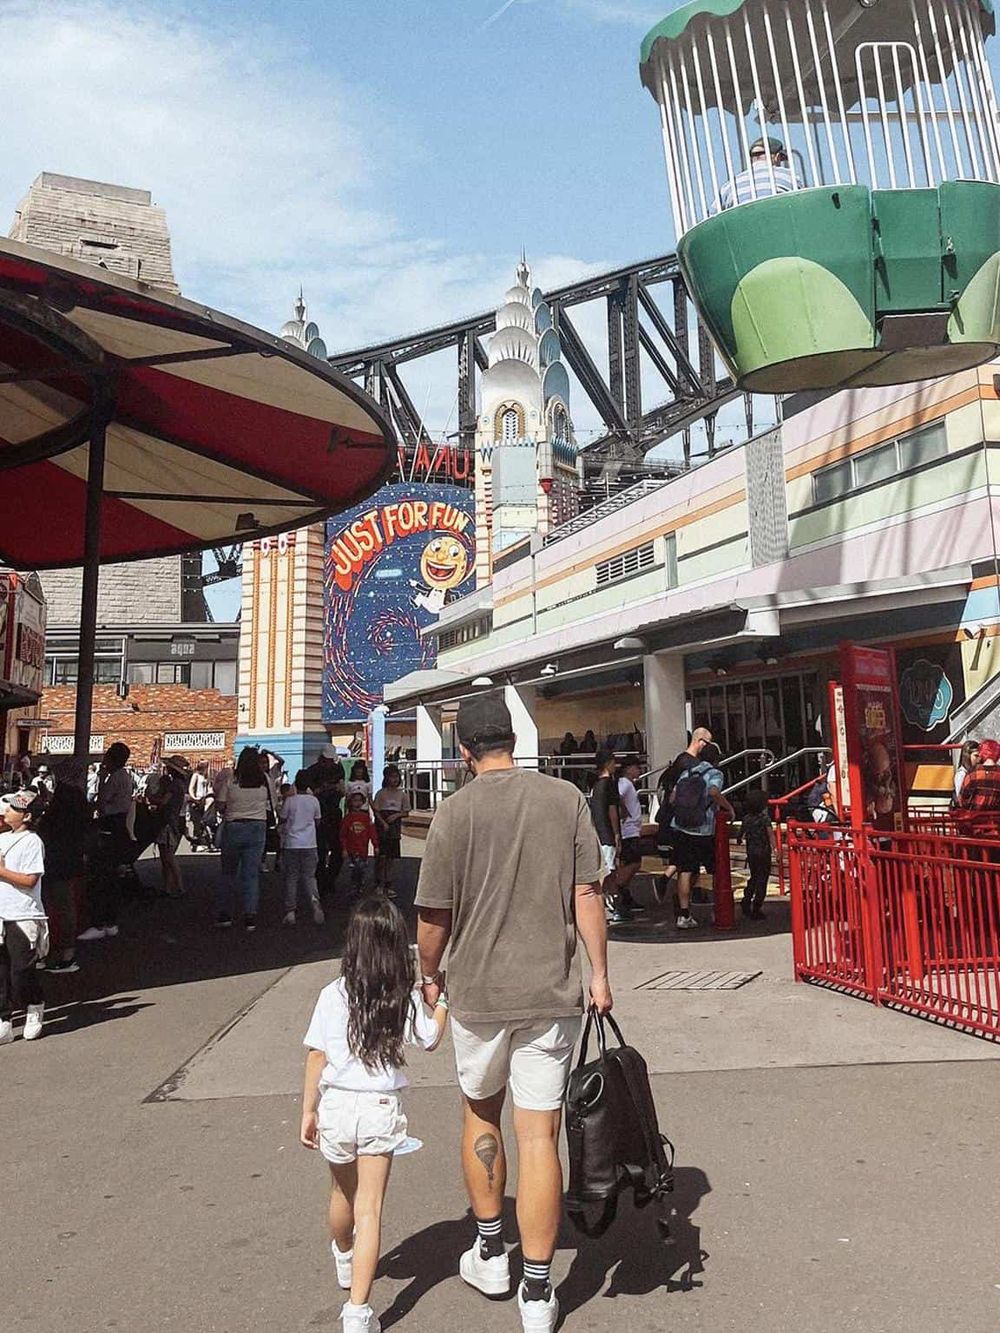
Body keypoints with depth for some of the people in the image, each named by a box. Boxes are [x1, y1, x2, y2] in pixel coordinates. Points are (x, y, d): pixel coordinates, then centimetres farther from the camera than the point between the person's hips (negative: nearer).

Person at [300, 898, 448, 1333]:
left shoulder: (333, 994, -10)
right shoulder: (406, 997, -9)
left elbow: (316, 1056, -6)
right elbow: (430, 1039, 7)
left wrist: (308, 1110, 5)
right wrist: (442, 1001, 22)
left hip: (336, 1105, 2)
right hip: (382, 1108, -2)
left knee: (343, 1193, 25)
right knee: (369, 1208, 6)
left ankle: (344, 1261, 51)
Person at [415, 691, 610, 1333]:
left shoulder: (455, 812, -10)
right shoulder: (567, 798, -5)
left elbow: (433, 917, -6)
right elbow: (587, 895, -5)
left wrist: (429, 975, 11)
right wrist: (599, 973, 5)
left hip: (478, 991, 0)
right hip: (553, 992, 1)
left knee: (481, 1114, 22)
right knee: (539, 1136, 8)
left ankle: (491, 1253, 36)